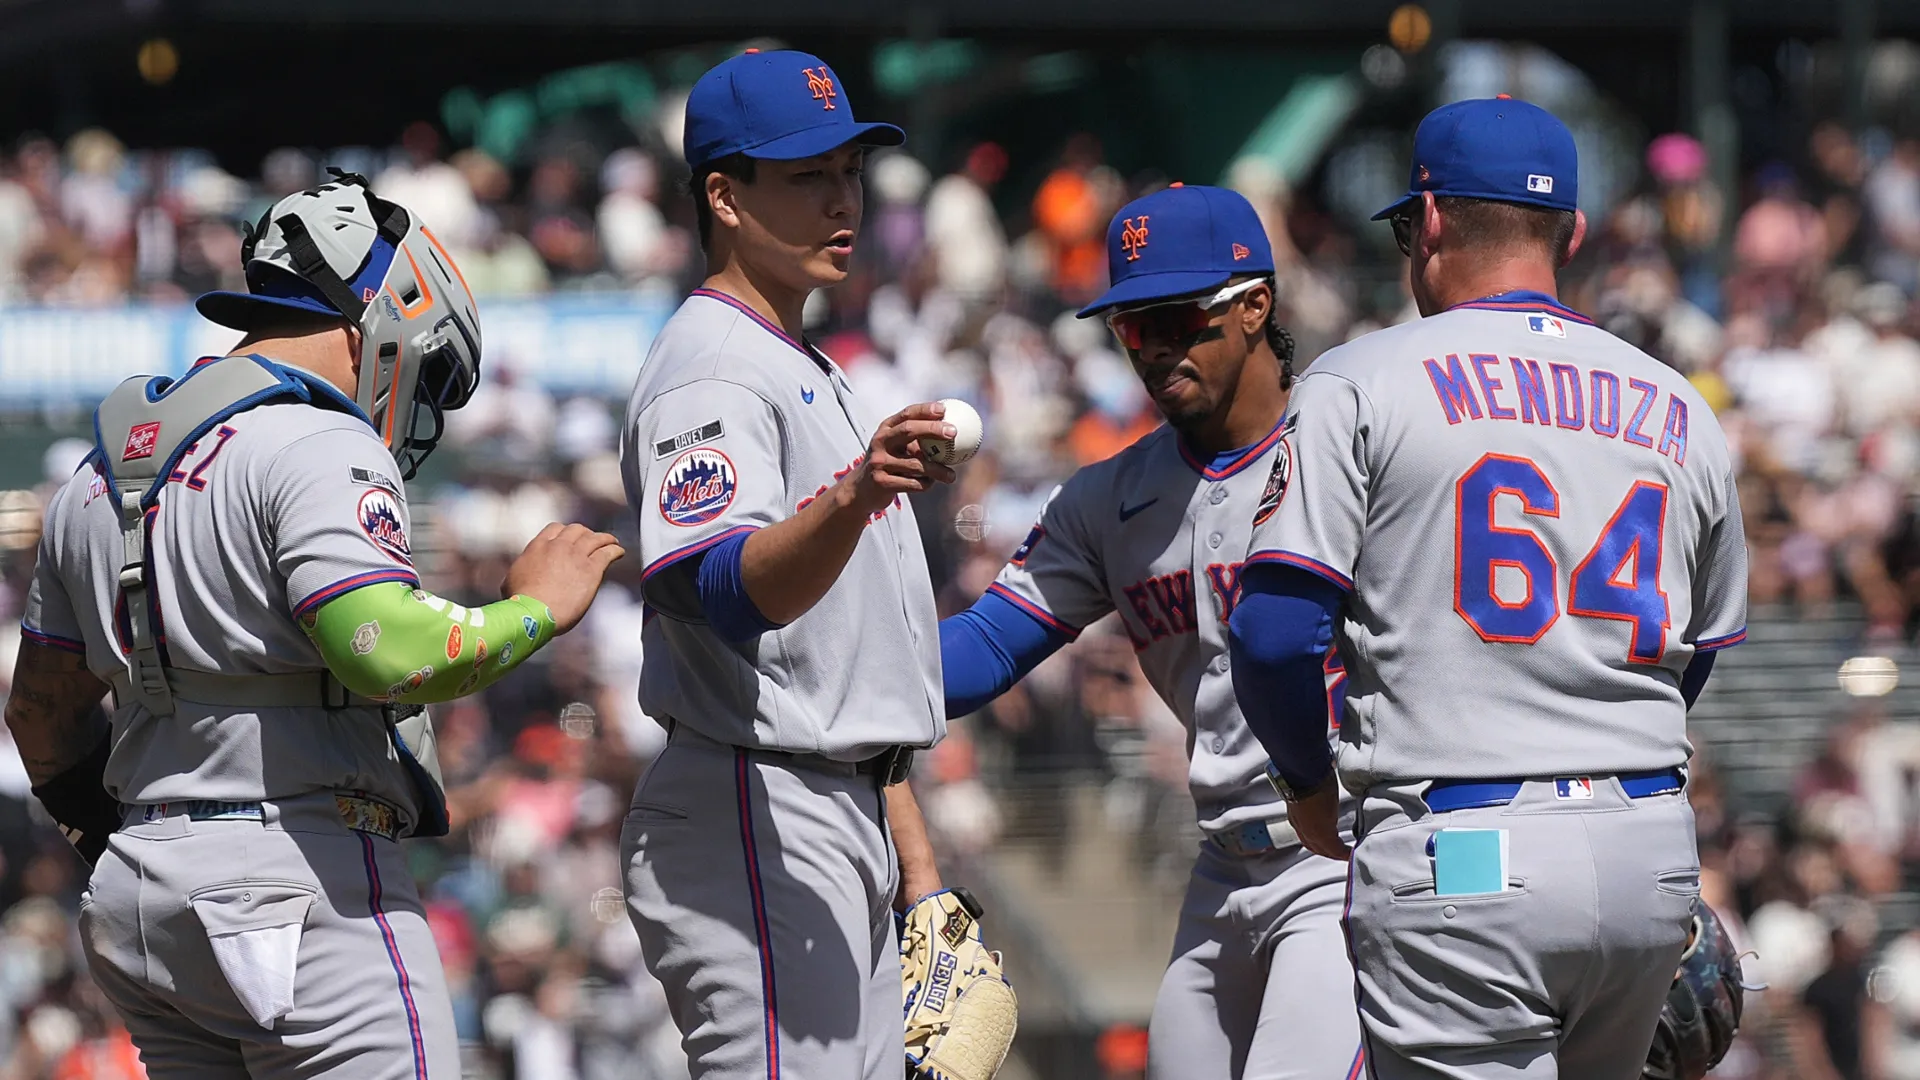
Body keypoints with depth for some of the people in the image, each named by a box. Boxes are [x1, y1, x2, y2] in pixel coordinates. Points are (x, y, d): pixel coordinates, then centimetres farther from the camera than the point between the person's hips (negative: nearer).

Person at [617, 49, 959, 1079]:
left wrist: (912, 857, 21)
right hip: (751, 819, -10)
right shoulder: (710, 369, -12)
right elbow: (733, 593, -30)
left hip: (841, 822, 10)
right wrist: (851, 500, -48)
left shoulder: (808, 373, 20)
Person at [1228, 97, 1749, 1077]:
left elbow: (1275, 632, -8)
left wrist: (1309, 784, 10)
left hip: (1457, 858, -5)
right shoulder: (1683, 415, 13)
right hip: (1654, 855, 5)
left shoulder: (1362, 382, -2)